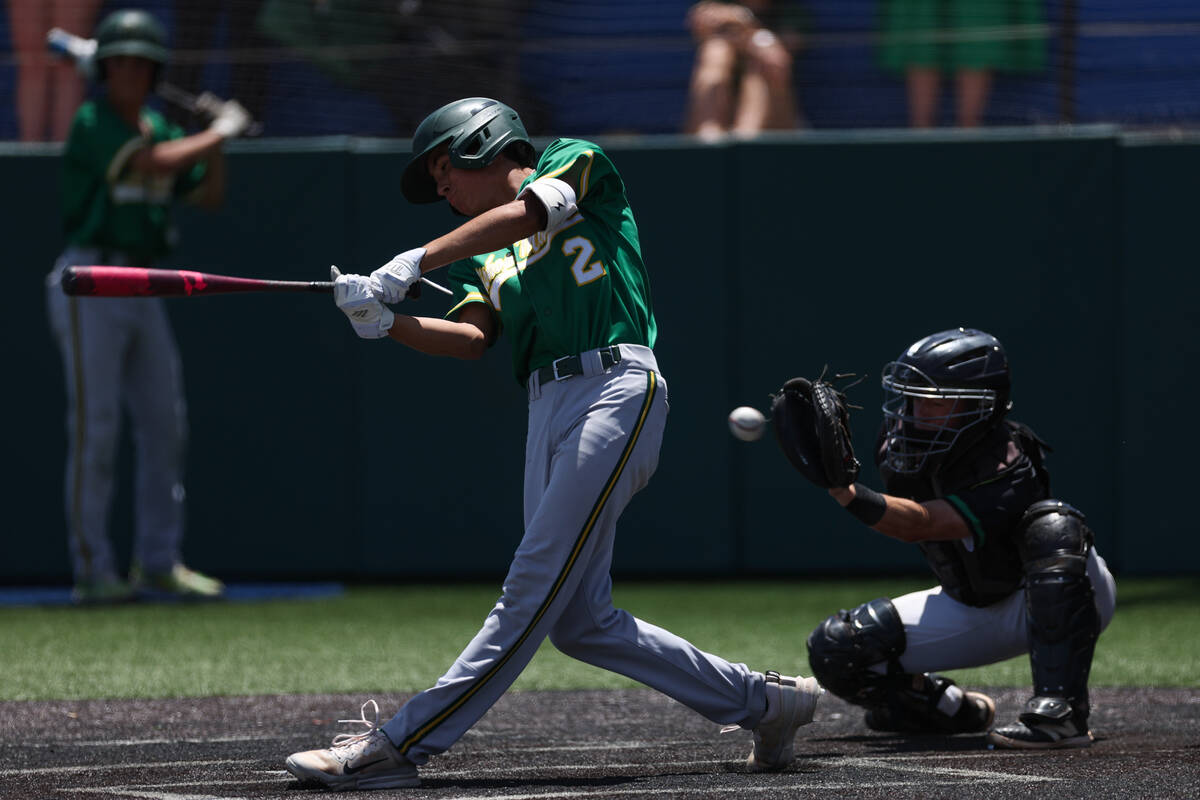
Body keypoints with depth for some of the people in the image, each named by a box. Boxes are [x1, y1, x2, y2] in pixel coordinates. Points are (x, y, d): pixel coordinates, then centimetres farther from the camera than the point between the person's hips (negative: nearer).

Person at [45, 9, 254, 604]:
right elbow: (156, 163, -24)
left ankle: (158, 564, 15)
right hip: (89, 285, -8)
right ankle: (92, 572, -6)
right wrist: (220, 132, -11)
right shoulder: (92, 123, -10)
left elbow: (208, 195, 19)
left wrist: (217, 142, 3)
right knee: (95, 427, -9)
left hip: (141, 289, 8)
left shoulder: (156, 127, 14)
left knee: (164, 424, 7)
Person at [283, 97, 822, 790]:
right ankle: (761, 701, 14)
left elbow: (524, 215, -9)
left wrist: (415, 263, -11)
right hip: (548, 411, 8)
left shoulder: (579, 162, 11)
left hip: (617, 390, -8)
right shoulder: (481, 257, 26)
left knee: (533, 589, -13)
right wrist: (386, 322, -9)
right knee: (578, 621, 2)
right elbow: (472, 336, 8)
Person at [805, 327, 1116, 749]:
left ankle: (1061, 711, -46)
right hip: (974, 612, 6)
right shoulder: (899, 444, -12)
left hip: (1072, 599, -6)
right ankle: (959, 712, 11)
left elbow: (919, 524, -46)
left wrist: (848, 493, -59)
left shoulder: (1009, 470, -34)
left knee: (1052, 524, -42)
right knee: (834, 649, -12)